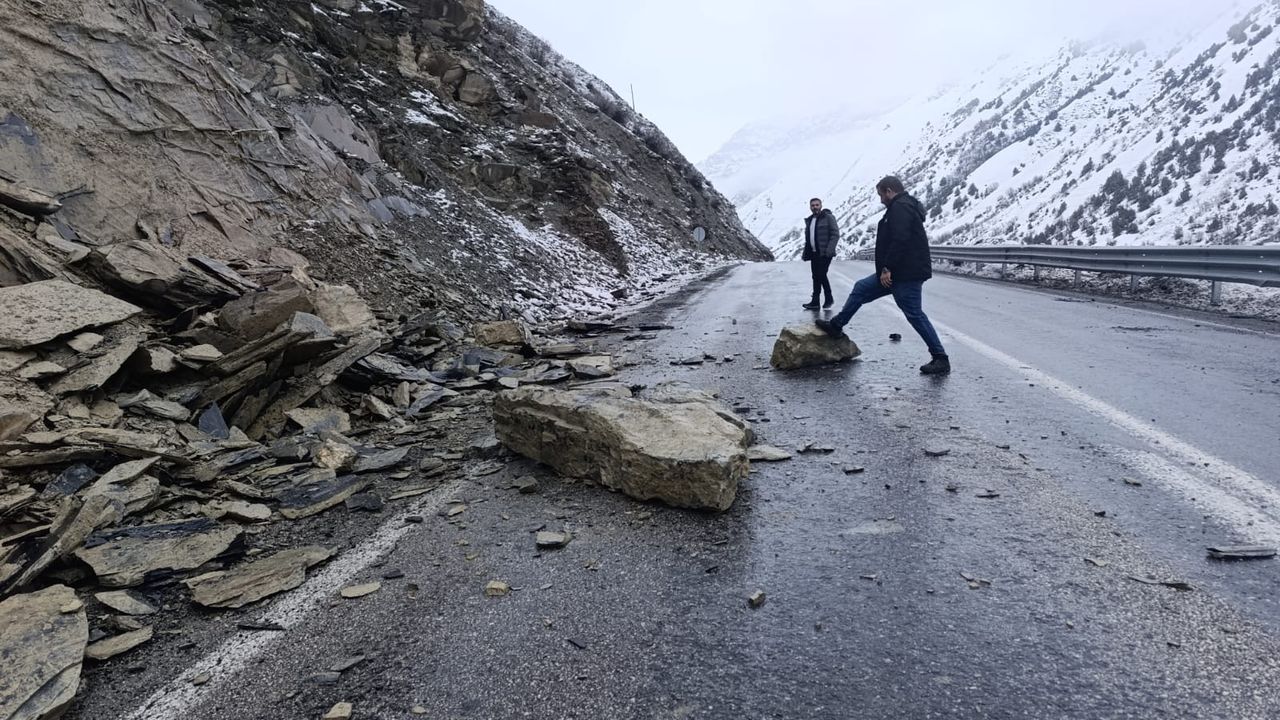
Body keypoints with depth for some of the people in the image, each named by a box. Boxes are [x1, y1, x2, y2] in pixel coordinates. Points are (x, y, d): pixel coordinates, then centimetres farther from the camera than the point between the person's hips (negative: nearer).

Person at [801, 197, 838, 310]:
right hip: (814, 253, 7)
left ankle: (829, 299, 4)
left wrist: (829, 250, -19)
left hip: (824, 253, -7)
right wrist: (805, 254, 14)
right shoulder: (809, 220, 17)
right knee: (816, 277, 7)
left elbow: (835, 234, -10)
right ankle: (815, 302, 9)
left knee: (821, 275, -11)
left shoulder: (828, 217, -4)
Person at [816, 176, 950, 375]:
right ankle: (836, 326, 26)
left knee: (915, 315, -7)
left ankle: (941, 359, -1)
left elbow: (899, 241, -25)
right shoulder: (904, 207, 20)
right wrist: (887, 269, 21)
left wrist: (887, 268, -23)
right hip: (899, 272, 11)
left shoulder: (900, 208, -14)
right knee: (861, 288, 17)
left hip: (906, 274, -11)